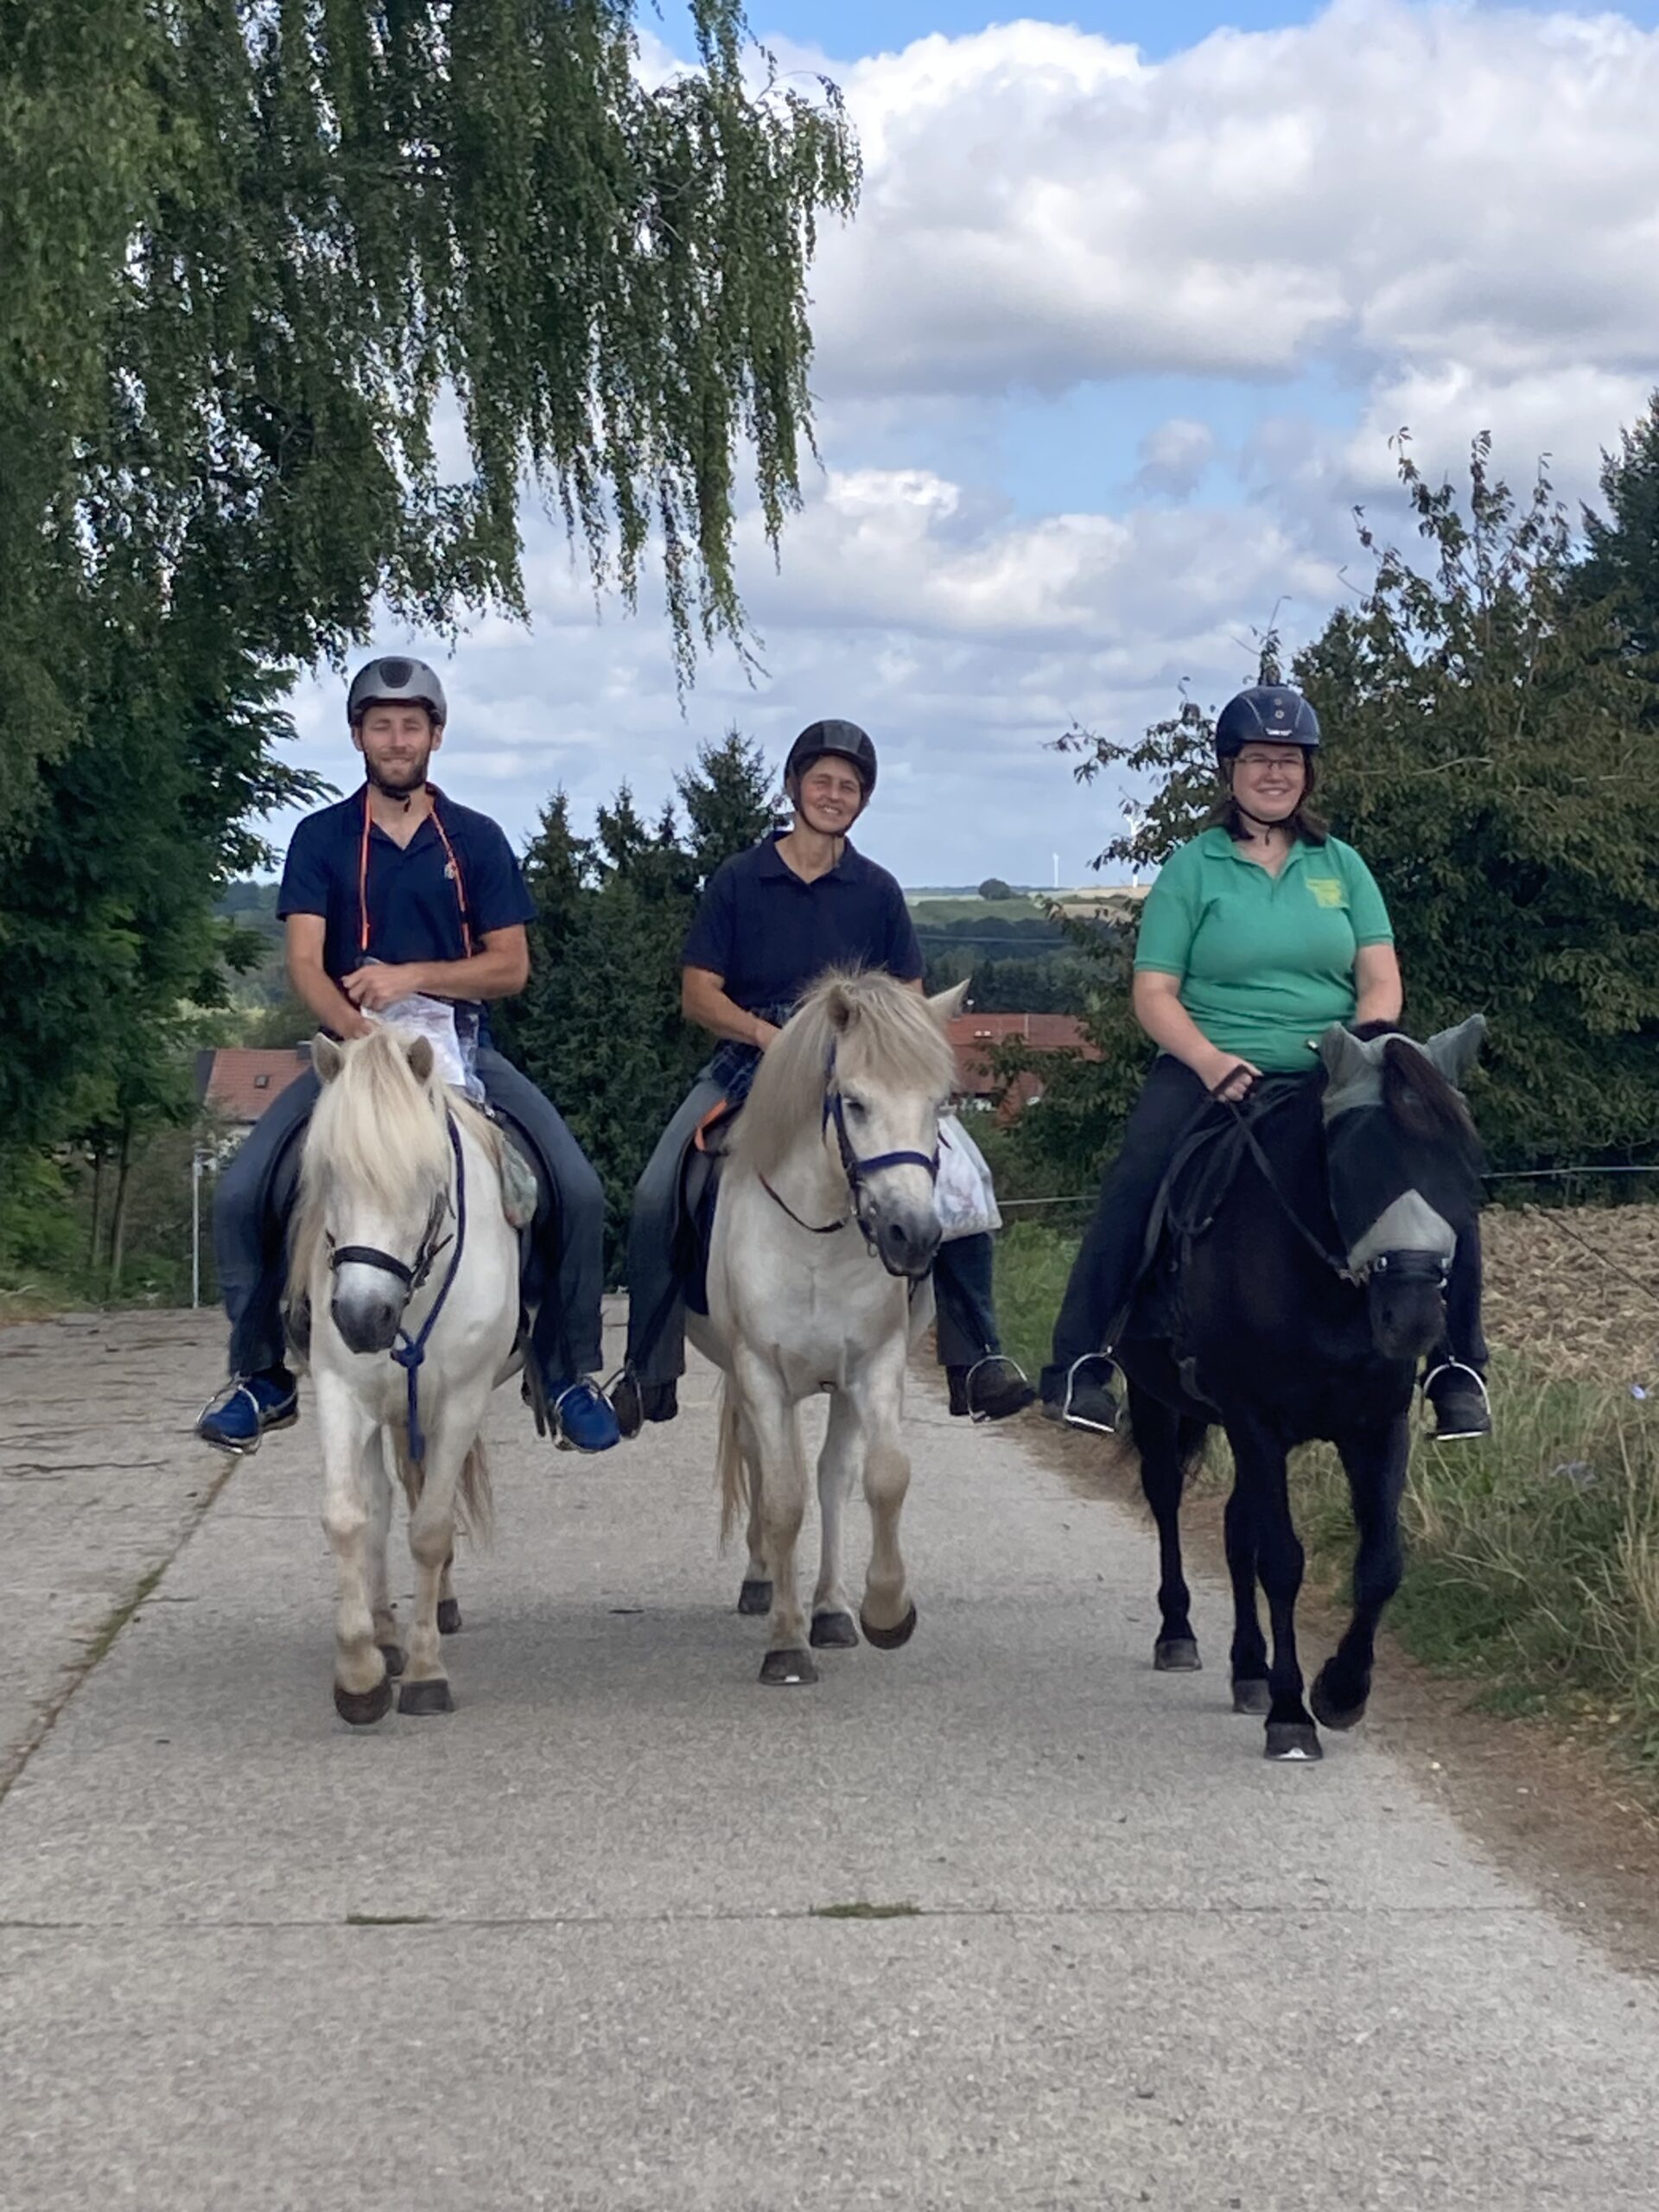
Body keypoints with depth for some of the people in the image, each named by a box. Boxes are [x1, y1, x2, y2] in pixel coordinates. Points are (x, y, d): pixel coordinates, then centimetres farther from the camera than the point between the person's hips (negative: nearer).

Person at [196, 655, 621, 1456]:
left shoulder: (476, 840, 5)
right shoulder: (321, 838, 3)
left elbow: (510, 966, 1)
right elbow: (305, 962, -8)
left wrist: (412, 977, -15)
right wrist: (358, 1030, -27)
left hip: (462, 1049, 0)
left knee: (577, 1191, -18)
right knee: (241, 1194, -18)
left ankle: (569, 1373, -1)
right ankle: (261, 1375, 1)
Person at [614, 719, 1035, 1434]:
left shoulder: (876, 892, 8)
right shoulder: (738, 881, 2)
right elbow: (698, 994, -1)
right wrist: (765, 1033, -18)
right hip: (748, 1062, -1)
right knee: (657, 1196, -20)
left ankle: (974, 1358, -12)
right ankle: (648, 1373, -8)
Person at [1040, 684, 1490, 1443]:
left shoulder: (1342, 866, 13)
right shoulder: (1192, 867, 4)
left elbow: (1382, 981, 7)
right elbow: (1154, 991, -2)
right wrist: (1210, 1061, -19)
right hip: (1212, 1073, -2)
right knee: (1135, 1184, -28)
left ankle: (1458, 1371, -7)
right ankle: (1079, 1365, -18)